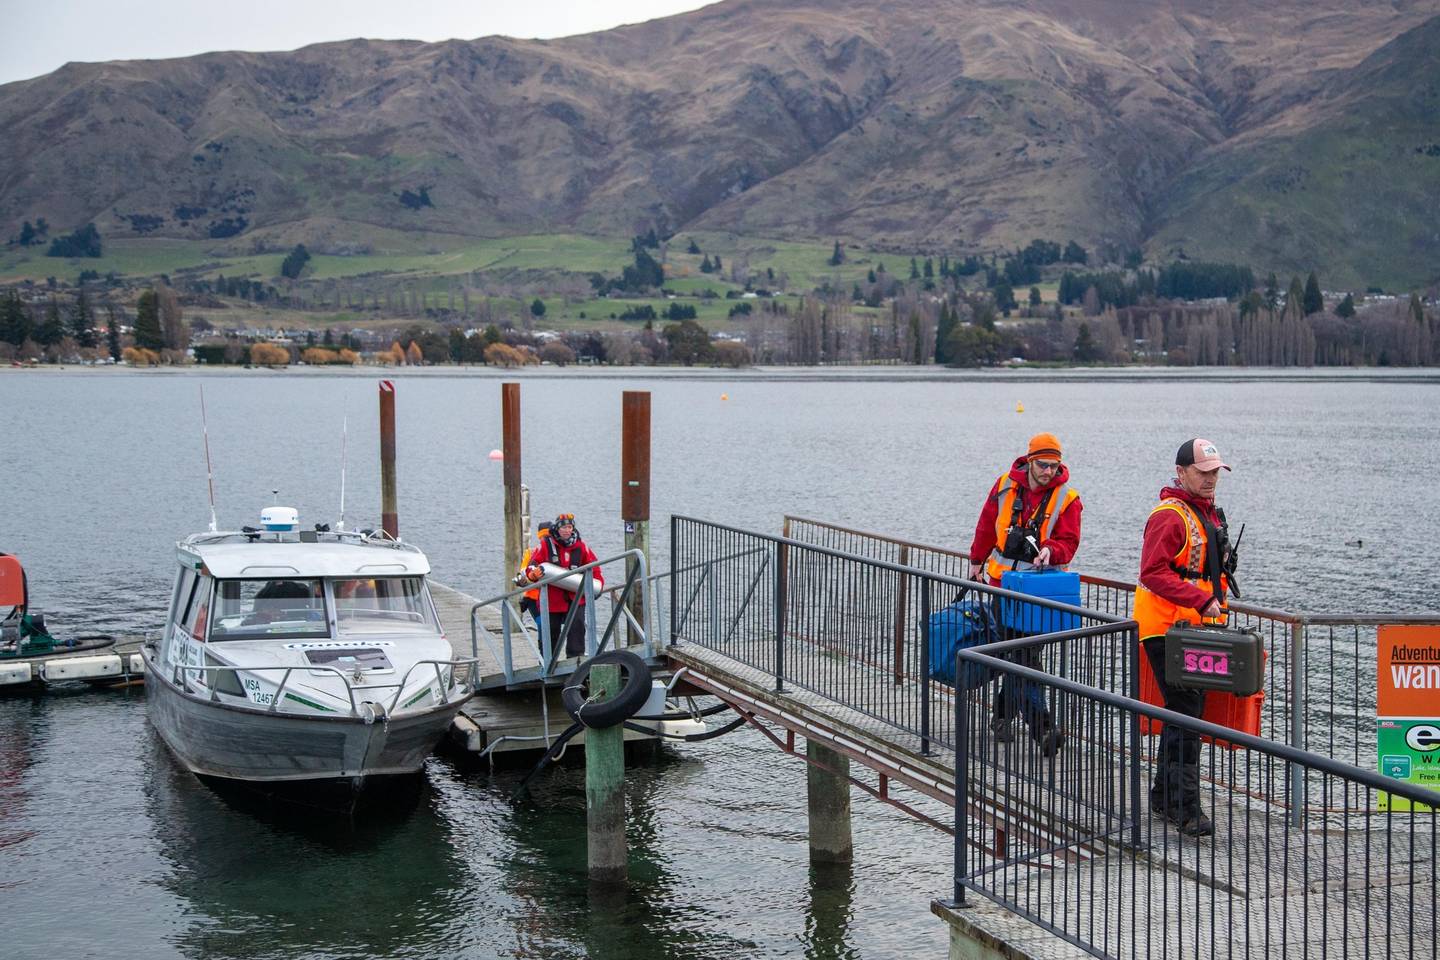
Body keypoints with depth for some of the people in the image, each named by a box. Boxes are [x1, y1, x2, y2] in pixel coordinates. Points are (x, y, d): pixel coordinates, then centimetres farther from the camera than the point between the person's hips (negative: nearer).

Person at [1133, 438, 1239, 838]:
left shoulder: (1210, 514, 17)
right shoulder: (1169, 515, -15)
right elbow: (1154, 573, -24)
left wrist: (1218, 605, 17)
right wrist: (1202, 601, -28)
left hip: (1196, 630, 10)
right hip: (1166, 629, -10)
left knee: (1185, 714, 16)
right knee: (1185, 717, -12)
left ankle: (1164, 796, 28)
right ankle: (1186, 810, -10)